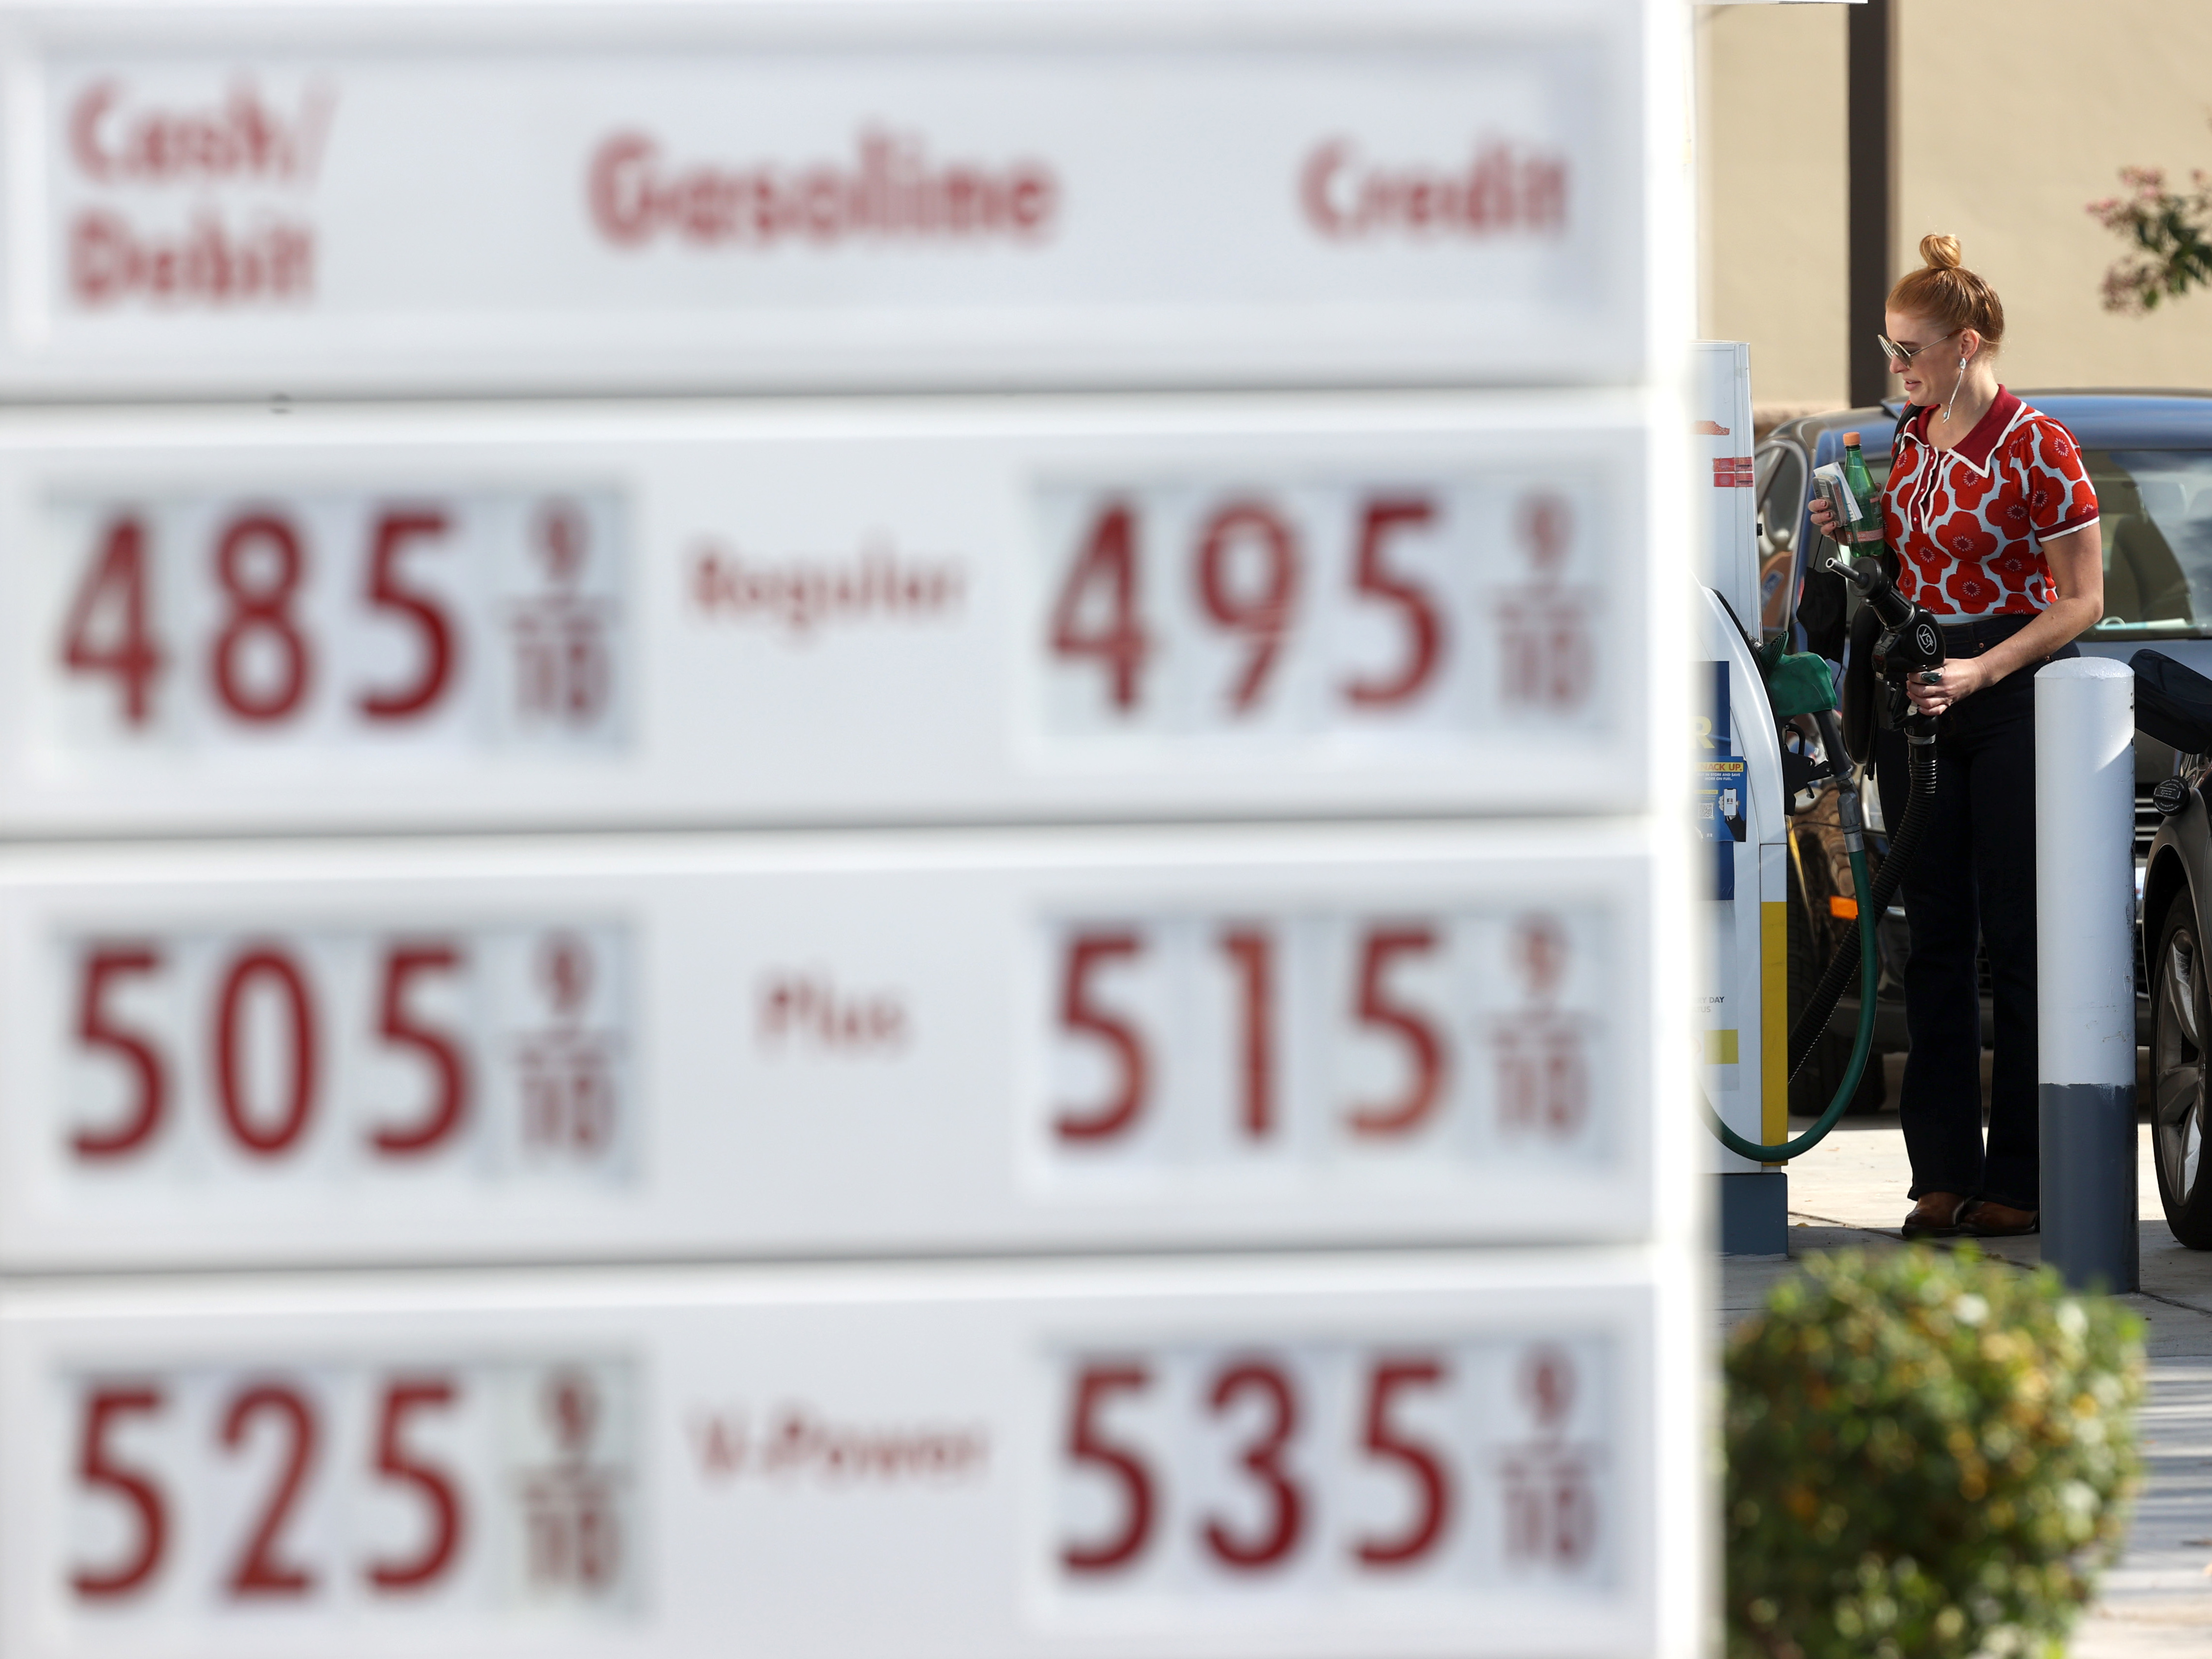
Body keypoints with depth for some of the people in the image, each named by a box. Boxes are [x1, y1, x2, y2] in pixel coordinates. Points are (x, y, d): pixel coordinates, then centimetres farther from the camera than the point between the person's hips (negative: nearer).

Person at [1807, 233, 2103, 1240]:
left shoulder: (2036, 448, -11)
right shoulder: (1912, 437, 11)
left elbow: (2082, 599, -11)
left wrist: (1981, 669, -20)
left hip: (2017, 697, -7)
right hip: (1917, 693, 7)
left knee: (2018, 937, -3)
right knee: (1935, 935, 5)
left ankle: (2021, 1180, 0)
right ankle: (1944, 1173, 8)